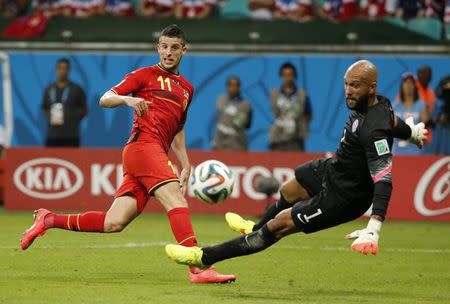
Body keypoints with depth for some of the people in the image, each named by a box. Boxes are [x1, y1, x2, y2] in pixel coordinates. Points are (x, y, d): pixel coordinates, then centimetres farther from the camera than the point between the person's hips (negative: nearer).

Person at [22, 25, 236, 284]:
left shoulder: (187, 89, 27)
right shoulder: (145, 75, 8)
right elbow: (105, 99, 3)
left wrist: (186, 168, 23)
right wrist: (128, 99, -18)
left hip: (158, 155, 7)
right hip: (143, 145, -7)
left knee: (113, 223, -4)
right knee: (177, 202, -25)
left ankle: (48, 220, 9)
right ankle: (199, 268, -35)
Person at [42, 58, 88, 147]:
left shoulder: (76, 89, 2)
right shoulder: (49, 89, 12)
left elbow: (84, 110, 8)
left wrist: (73, 121, -3)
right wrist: (50, 118, 6)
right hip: (52, 136, 3)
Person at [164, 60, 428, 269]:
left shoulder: (373, 130, -37)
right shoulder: (380, 104, -8)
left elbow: (384, 179, -43)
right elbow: (393, 122, 16)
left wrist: (374, 229, -53)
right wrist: (411, 131, 41)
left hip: (341, 198, -10)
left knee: (279, 224, -5)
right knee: (289, 190, 30)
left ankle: (205, 258, 4)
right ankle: (257, 228, 62)